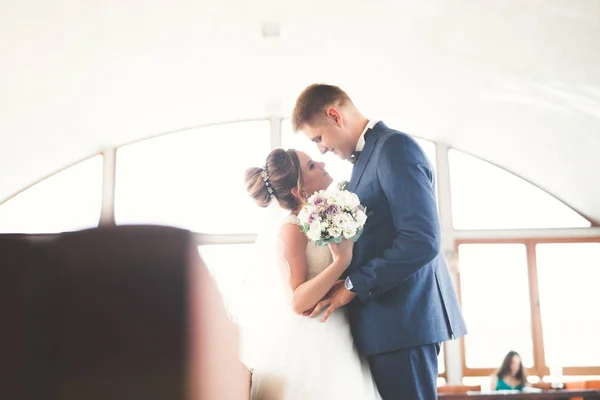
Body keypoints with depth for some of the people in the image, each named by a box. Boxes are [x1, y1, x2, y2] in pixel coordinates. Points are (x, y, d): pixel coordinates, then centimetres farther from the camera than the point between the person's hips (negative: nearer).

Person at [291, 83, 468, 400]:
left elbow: (422, 240, -21)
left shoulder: (394, 146, -12)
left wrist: (354, 285, -15)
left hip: (403, 319, -9)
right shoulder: (368, 155, 17)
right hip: (388, 320, 10)